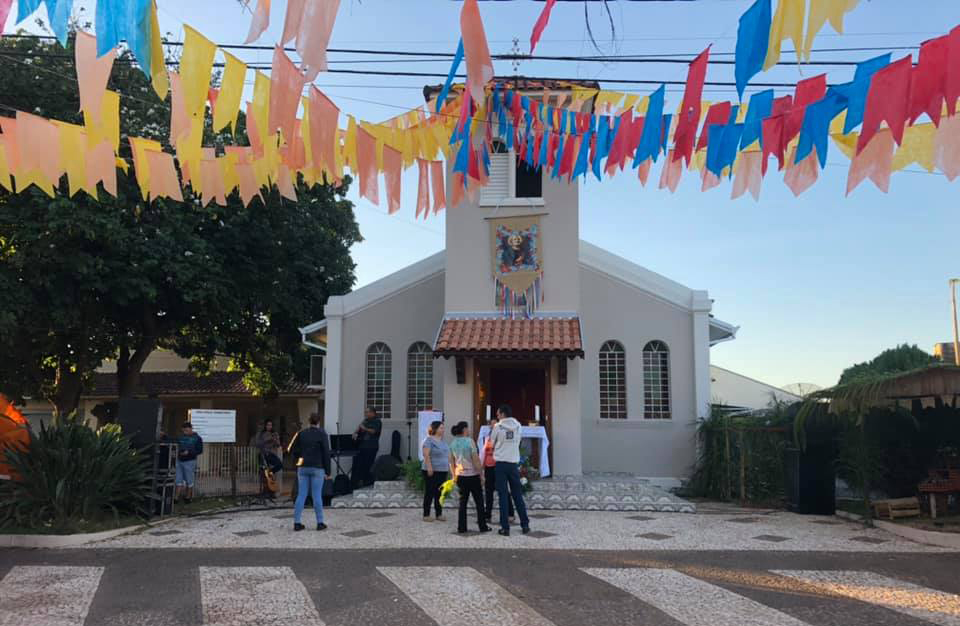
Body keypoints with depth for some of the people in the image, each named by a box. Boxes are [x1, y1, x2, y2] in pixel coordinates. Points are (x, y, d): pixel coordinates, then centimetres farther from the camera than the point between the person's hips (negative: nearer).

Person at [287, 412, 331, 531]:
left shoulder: (301, 433, 5)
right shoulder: (322, 434, -6)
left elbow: (293, 450, 5)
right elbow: (326, 453, -8)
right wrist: (328, 471, -3)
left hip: (303, 468, 4)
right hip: (317, 468, -4)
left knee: (301, 495, 7)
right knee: (317, 496, 1)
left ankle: (297, 523, 6)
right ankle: (320, 523, 6)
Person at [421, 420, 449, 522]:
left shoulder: (442, 440, 14)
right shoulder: (429, 440, -10)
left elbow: (447, 455, 20)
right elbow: (426, 455, -17)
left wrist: (449, 466, 15)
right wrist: (429, 467, -24)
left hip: (443, 471, 7)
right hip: (431, 471, -7)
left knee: (439, 493, 10)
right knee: (429, 493, -2)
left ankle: (439, 514, 16)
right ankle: (426, 515, 5)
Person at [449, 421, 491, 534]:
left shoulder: (453, 444, 4)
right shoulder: (469, 442, -14)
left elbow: (451, 462, 11)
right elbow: (476, 460, -15)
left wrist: (454, 475, 21)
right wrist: (481, 475, -8)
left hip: (460, 476, 5)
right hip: (473, 475, -5)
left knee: (463, 502, 11)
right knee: (479, 502, 5)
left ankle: (461, 527, 8)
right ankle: (483, 526, 9)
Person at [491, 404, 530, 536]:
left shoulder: (498, 427, -6)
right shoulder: (517, 426, 3)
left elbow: (492, 444, 5)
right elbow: (517, 443, 11)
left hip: (501, 463, -3)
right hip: (514, 463, 3)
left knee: (503, 496, 1)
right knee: (518, 495, 11)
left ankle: (505, 527, 1)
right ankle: (525, 525, 14)